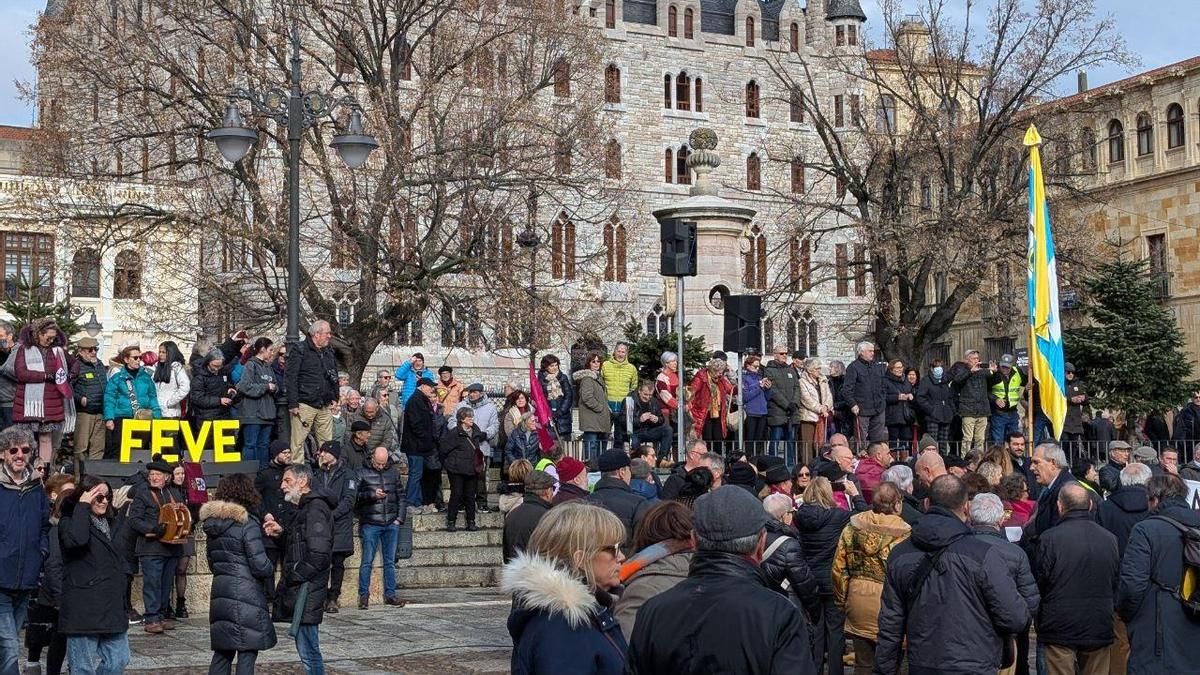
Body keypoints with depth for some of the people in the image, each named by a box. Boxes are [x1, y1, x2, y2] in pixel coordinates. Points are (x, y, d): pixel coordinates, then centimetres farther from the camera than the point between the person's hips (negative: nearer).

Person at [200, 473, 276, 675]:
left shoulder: (212, 523, 8)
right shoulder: (248, 524, -13)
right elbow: (260, 565, -15)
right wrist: (271, 569, 4)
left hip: (220, 591, 7)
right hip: (245, 594, -7)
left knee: (223, 651, 13)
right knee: (247, 653, -2)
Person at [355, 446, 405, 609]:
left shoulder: (393, 472, 9)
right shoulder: (363, 473, -1)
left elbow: (400, 496, 13)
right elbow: (356, 495, -6)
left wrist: (399, 518, 5)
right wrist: (372, 495, -19)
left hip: (391, 524, 3)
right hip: (370, 524, -3)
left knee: (389, 561, 8)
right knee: (367, 561, -1)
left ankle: (390, 594, 13)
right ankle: (363, 595, 6)